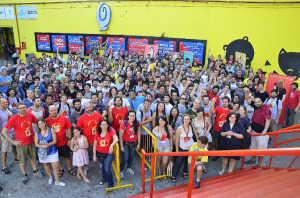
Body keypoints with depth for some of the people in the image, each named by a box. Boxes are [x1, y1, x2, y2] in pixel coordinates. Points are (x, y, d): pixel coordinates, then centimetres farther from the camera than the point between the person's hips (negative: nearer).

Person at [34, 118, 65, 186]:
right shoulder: (37, 133, -6)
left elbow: (55, 141, -11)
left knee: (55, 166, -3)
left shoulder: (51, 130, -10)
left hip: (52, 151, -2)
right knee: (46, 165, 17)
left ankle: (57, 181, 12)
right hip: (42, 152, 2)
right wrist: (42, 146, -24)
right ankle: (50, 177, 42)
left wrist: (48, 144, -26)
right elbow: (36, 144, -4)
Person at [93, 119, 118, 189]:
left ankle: (110, 185, 10)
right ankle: (104, 178, 51)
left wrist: (111, 145, -46)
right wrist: (94, 156, 1)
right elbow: (94, 145, 1)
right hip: (99, 154, 4)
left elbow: (116, 139, -29)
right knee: (103, 166, 25)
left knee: (107, 169, -11)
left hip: (108, 154, -4)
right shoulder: (97, 133, -5)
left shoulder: (111, 131, -13)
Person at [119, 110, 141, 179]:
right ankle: (121, 171, 21)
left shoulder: (137, 124, -9)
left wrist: (138, 144, 5)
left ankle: (129, 168, 43)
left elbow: (138, 134, 3)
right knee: (125, 158, -3)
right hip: (125, 143, -4)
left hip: (133, 143, 4)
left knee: (131, 157, 18)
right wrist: (121, 146, -14)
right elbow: (120, 136, -15)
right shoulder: (124, 123, -20)